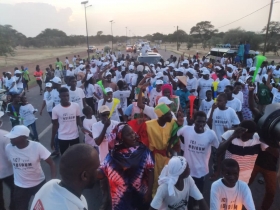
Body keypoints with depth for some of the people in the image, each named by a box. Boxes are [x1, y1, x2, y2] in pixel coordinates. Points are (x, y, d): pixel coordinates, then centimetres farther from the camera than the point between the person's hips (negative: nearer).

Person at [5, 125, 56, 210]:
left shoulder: (37, 147, -22)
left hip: (39, 184, -2)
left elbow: (51, 163, -17)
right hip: (20, 187, 2)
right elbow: (11, 162, 5)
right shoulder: (8, 148, -15)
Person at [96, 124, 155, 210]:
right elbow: (101, 173, -12)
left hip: (141, 196, 1)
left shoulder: (143, 150, -11)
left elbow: (150, 172, -9)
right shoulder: (114, 154, -9)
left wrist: (149, 192, -12)